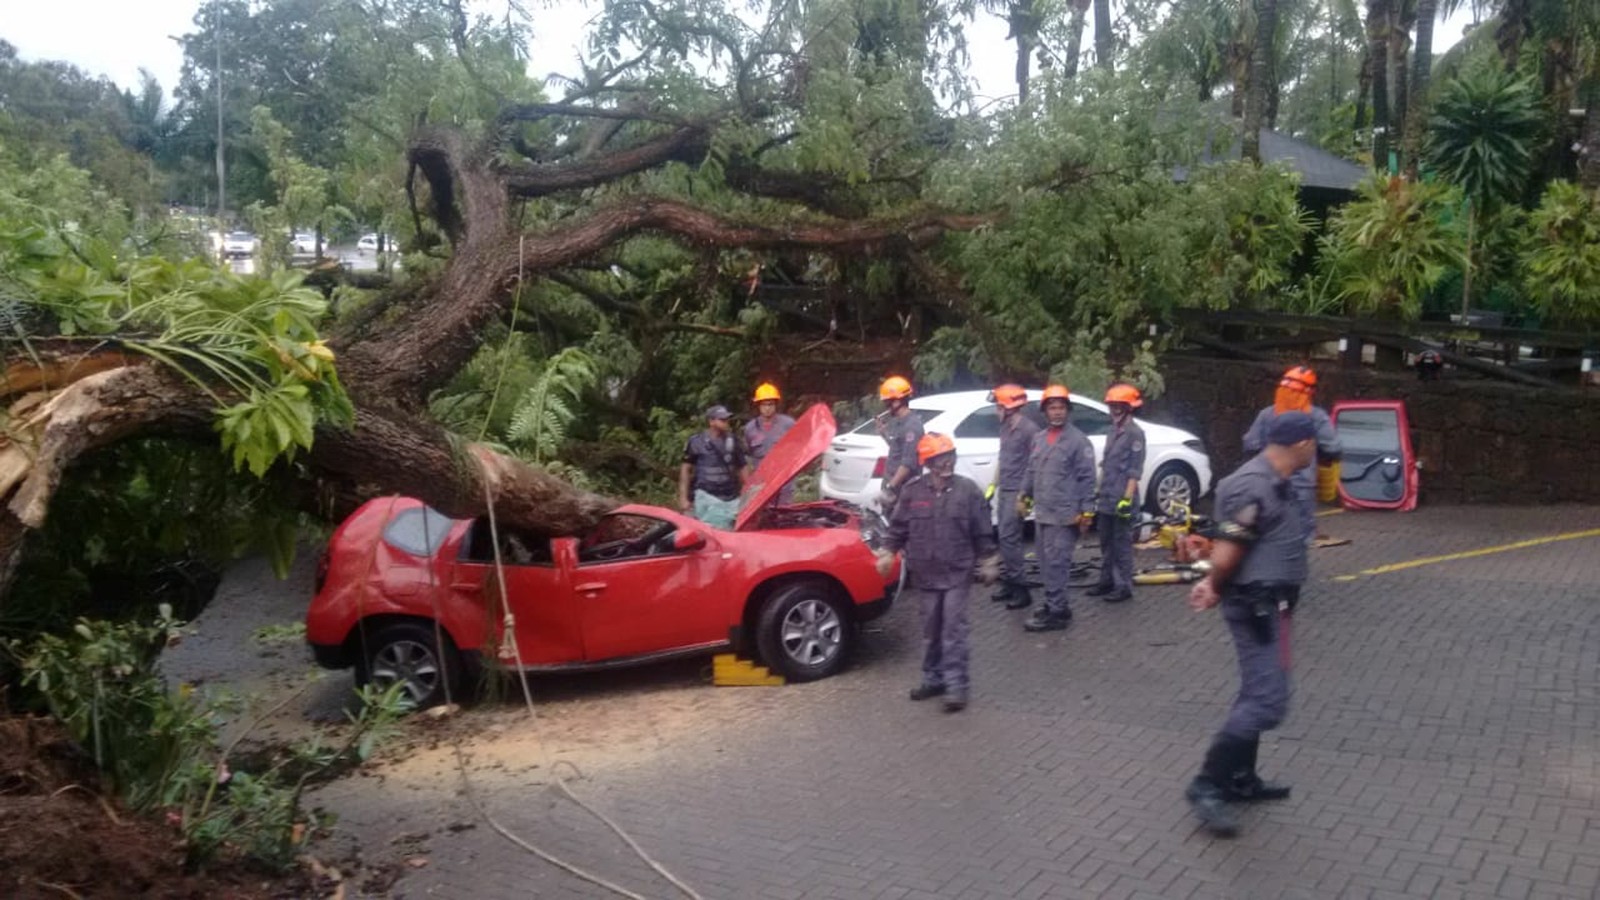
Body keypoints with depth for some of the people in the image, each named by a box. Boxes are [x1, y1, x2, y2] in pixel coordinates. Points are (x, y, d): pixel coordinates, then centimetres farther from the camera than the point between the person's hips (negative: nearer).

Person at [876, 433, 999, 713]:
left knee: (953, 629, -5)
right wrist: (887, 553, -1)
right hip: (924, 574, 2)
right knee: (931, 630, 13)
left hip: (957, 573, -2)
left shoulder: (968, 490, -4)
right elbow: (898, 527, 7)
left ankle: (956, 685, 1)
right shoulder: (913, 490, -1)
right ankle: (933, 679, 26)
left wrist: (988, 563, 2)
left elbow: (983, 533, 2)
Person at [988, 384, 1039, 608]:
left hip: (1017, 493, -8)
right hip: (1004, 491, 9)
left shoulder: (1029, 429, -14)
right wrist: (994, 485, 20)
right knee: (1005, 539, 11)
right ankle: (1008, 583, 20)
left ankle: (1021, 589, -3)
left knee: (1009, 539, -9)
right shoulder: (1006, 427, 12)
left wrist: (1024, 496, -18)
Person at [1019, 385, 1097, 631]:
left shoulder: (1078, 440, -8)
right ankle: (1053, 604, 25)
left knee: (1056, 563, -7)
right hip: (1041, 512, 8)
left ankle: (1056, 612, -2)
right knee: (1046, 562, 13)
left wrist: (1087, 510, -13)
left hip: (1064, 515, -7)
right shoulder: (1038, 438, 13)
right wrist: (1024, 495, 17)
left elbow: (1087, 478, -10)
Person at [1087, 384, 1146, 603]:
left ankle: (1124, 586, 5)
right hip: (1106, 499, 8)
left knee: (1122, 544, -2)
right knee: (1106, 543, 15)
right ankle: (1106, 581, 25)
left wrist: (1127, 498, -19)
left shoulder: (1134, 432, -11)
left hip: (1121, 500, -8)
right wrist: (1099, 491, 20)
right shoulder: (1113, 431, 14)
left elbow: (1135, 470, -15)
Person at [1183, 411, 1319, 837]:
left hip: (1267, 603, 11)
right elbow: (1227, 553, -23)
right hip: (1254, 605, -11)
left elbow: (1228, 550, 14)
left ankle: (1240, 779, 30)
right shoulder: (1254, 487, -23)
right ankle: (1207, 785, -6)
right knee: (1268, 700, -11)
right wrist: (1217, 587, -4)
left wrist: (1214, 585, 5)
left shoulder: (1277, 483, 10)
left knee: (1258, 694, 18)